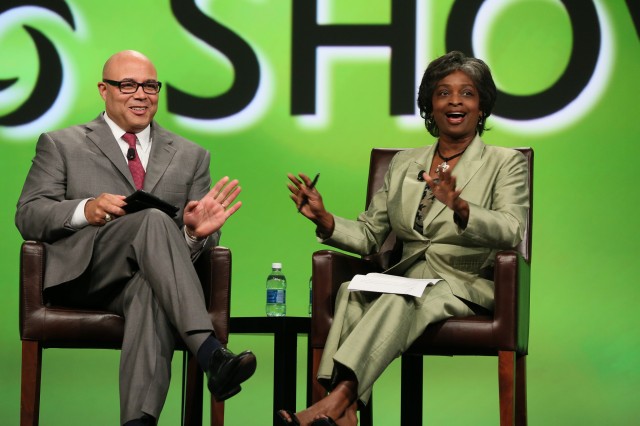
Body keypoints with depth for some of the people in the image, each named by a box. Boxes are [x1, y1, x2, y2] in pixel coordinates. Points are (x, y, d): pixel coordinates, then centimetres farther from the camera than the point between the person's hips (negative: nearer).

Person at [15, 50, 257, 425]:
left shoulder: (191, 156, 24)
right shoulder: (61, 146, 18)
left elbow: (199, 244, 18)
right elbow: (28, 216, 7)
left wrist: (198, 232, -9)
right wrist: (86, 210, -14)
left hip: (149, 279, 2)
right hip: (83, 271, -2)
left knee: (151, 292, -39)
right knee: (154, 220, -34)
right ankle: (210, 353, -48)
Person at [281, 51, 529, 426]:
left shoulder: (505, 163, 6)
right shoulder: (403, 163, 20)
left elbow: (513, 232, -13)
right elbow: (369, 236, 16)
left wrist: (460, 208, -32)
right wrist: (324, 220, -5)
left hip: (467, 287, -4)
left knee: (402, 300, -36)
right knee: (352, 292, -30)